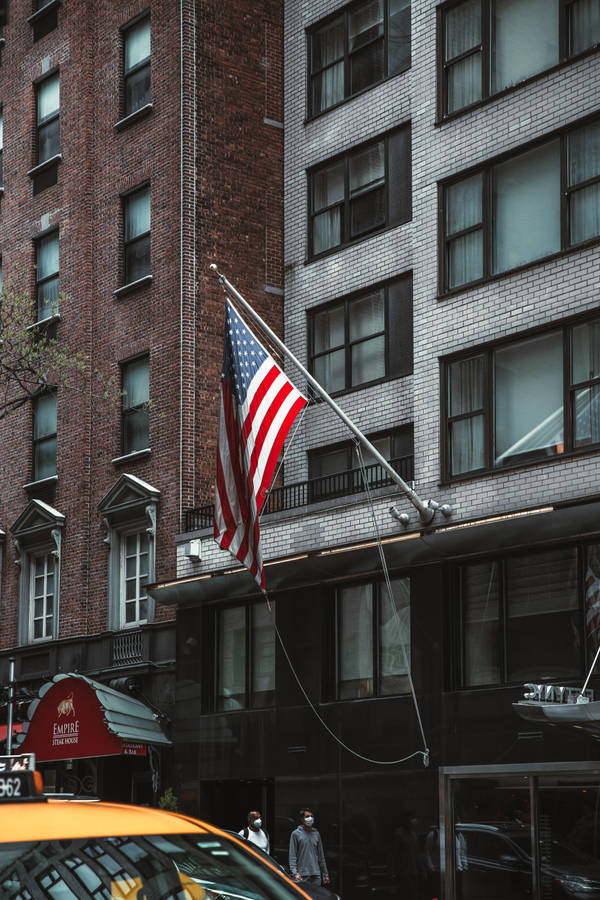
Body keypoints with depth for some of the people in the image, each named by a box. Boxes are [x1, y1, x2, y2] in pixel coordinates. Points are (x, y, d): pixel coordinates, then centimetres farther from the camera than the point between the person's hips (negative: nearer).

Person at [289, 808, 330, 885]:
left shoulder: (316, 834, 14)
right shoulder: (296, 834, -1)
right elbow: (292, 856, -5)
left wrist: (325, 874, 15)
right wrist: (295, 873, -17)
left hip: (316, 875, 5)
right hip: (302, 875, -5)